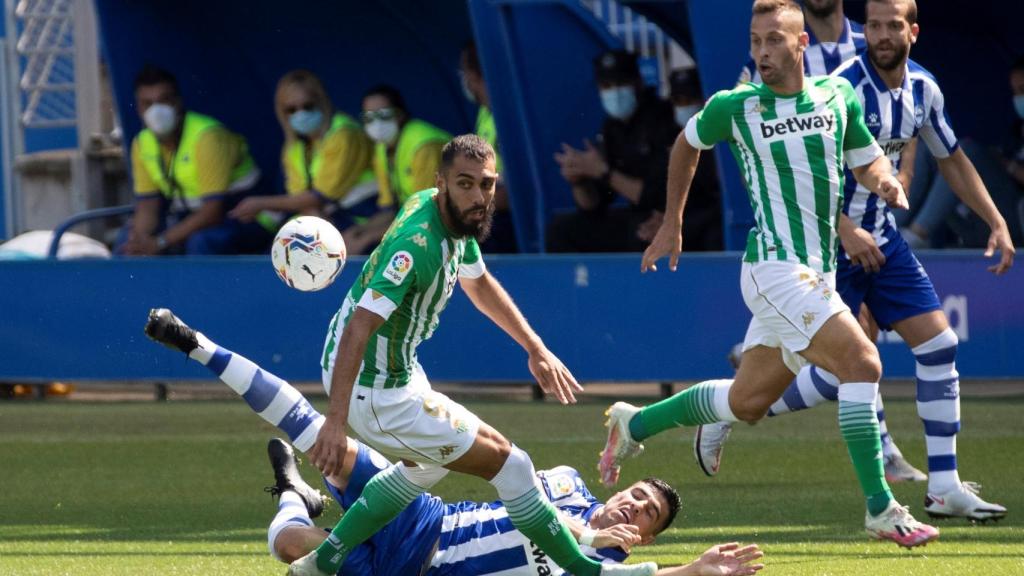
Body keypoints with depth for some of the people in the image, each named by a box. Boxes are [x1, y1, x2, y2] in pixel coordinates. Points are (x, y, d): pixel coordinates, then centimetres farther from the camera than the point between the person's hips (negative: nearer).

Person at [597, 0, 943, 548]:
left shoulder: (838, 96, 5)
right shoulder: (733, 107, -4)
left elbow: (867, 161, 18)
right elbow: (687, 145, 16)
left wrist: (886, 181, -6)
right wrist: (671, 226, 23)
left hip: (818, 273, 6)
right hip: (775, 269, -6)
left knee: (747, 402, 15)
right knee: (862, 363, -20)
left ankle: (633, 425, 35)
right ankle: (881, 510, -17)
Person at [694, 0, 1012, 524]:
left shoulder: (923, 89, 3)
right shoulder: (844, 87, -20)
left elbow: (953, 162, 18)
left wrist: (997, 222, 11)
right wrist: (846, 231, -29)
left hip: (881, 239, 7)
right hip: (831, 242, -7)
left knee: (939, 345, -2)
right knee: (835, 371, -10)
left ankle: (944, 488, 3)